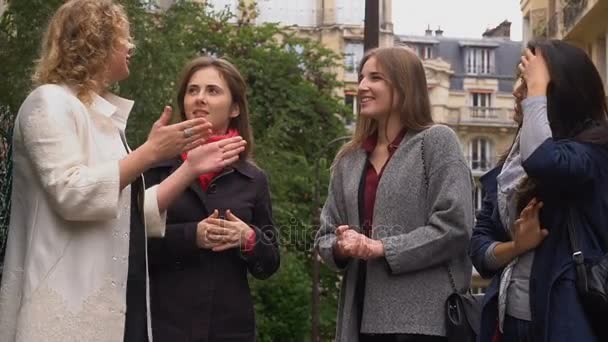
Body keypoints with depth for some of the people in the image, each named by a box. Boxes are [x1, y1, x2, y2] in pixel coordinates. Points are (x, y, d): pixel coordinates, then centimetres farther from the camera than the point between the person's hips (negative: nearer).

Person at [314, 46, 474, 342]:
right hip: (362, 315, 5)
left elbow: (454, 226, -11)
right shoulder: (349, 159, 16)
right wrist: (340, 247, -7)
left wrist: (382, 248, -14)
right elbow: (325, 235, 15)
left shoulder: (436, 141, 0)